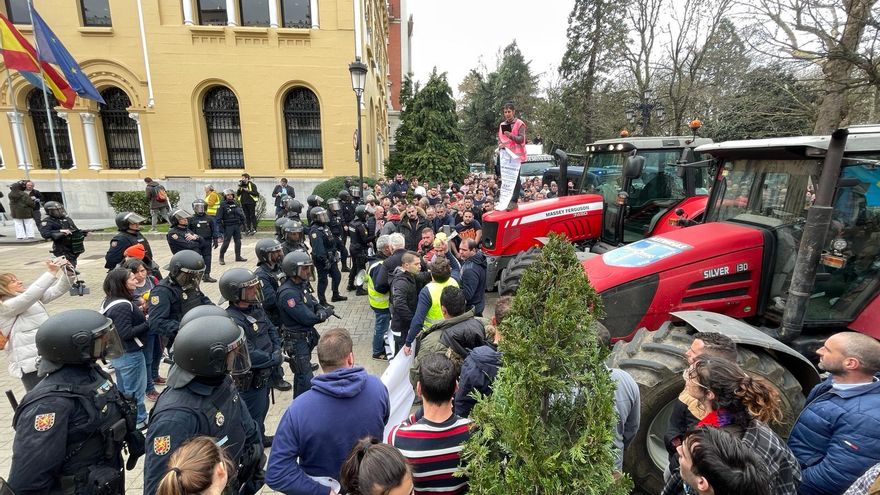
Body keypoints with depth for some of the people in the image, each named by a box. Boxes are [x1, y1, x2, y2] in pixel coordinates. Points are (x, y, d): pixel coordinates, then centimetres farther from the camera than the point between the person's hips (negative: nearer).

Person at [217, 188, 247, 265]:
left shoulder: (236, 204, 9)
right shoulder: (223, 205, -7)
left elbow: (241, 214, 17)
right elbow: (219, 218, -8)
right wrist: (221, 228, -12)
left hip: (237, 226, 5)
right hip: (228, 226, -5)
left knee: (238, 241, 8)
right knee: (226, 242, -4)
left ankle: (238, 256, 20)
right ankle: (221, 258, 11)